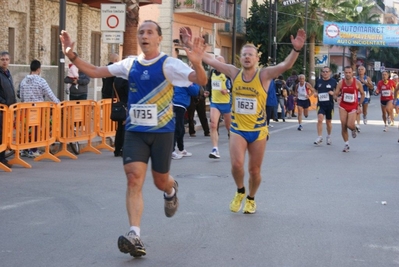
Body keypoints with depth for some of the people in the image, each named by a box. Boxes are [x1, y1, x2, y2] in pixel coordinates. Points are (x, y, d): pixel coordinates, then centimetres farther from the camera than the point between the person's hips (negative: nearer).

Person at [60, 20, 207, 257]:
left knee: (161, 181, 10)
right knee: (134, 179, -12)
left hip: (162, 131, -3)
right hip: (135, 131, 3)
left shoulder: (169, 64, -8)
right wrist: (72, 55, -5)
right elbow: (95, 71, 9)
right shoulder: (129, 64, 5)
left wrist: (197, 62, -40)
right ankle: (135, 236, -16)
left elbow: (201, 81, -19)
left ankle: (171, 190, 49)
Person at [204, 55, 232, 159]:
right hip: (214, 103, 3)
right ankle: (215, 150, -17)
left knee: (229, 127, 13)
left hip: (226, 103, -3)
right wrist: (207, 92, 7)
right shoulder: (212, 72, 8)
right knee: (213, 125, -15)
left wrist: (228, 91, -29)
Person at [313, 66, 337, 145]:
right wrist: (315, 93, -3)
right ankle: (319, 137, -12)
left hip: (330, 104, -1)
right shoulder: (318, 81, 6)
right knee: (320, 119, -16)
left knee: (328, 121, 12)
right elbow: (315, 90, 19)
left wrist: (333, 93, -17)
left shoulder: (333, 81, -1)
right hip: (321, 104, 1)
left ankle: (329, 137, 33)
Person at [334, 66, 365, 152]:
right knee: (343, 126, -2)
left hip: (353, 107, -2)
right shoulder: (341, 83, -7)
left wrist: (359, 105, -6)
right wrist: (337, 98, -25)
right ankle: (346, 144, 13)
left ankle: (354, 129, 24)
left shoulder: (357, 83, -11)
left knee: (350, 125, -15)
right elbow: (335, 94, -1)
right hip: (343, 106, 2)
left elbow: (362, 94, 2)